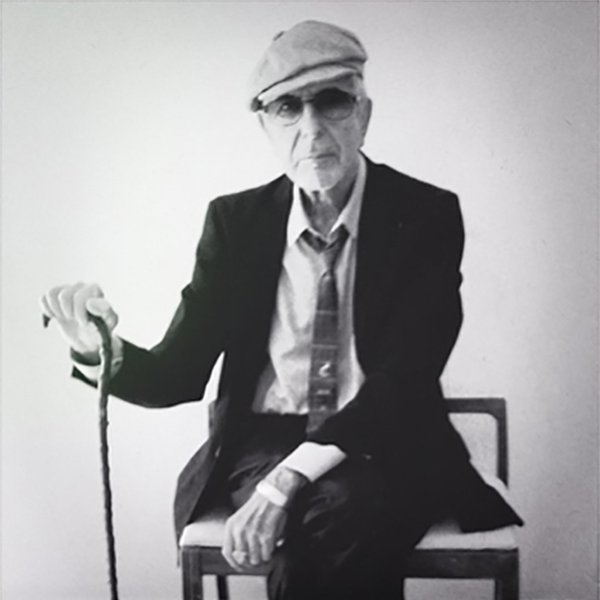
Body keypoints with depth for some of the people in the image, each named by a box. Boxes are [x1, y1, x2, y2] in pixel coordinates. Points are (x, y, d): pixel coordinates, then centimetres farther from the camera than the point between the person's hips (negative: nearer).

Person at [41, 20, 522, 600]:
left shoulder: (427, 215, -5)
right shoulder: (235, 220, 2)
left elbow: (404, 378, -13)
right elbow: (179, 373, 1)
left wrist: (291, 476, -26)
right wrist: (100, 350, -22)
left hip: (382, 448, -1)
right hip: (261, 443, 1)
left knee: (340, 515, -33)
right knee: (311, 535, -30)